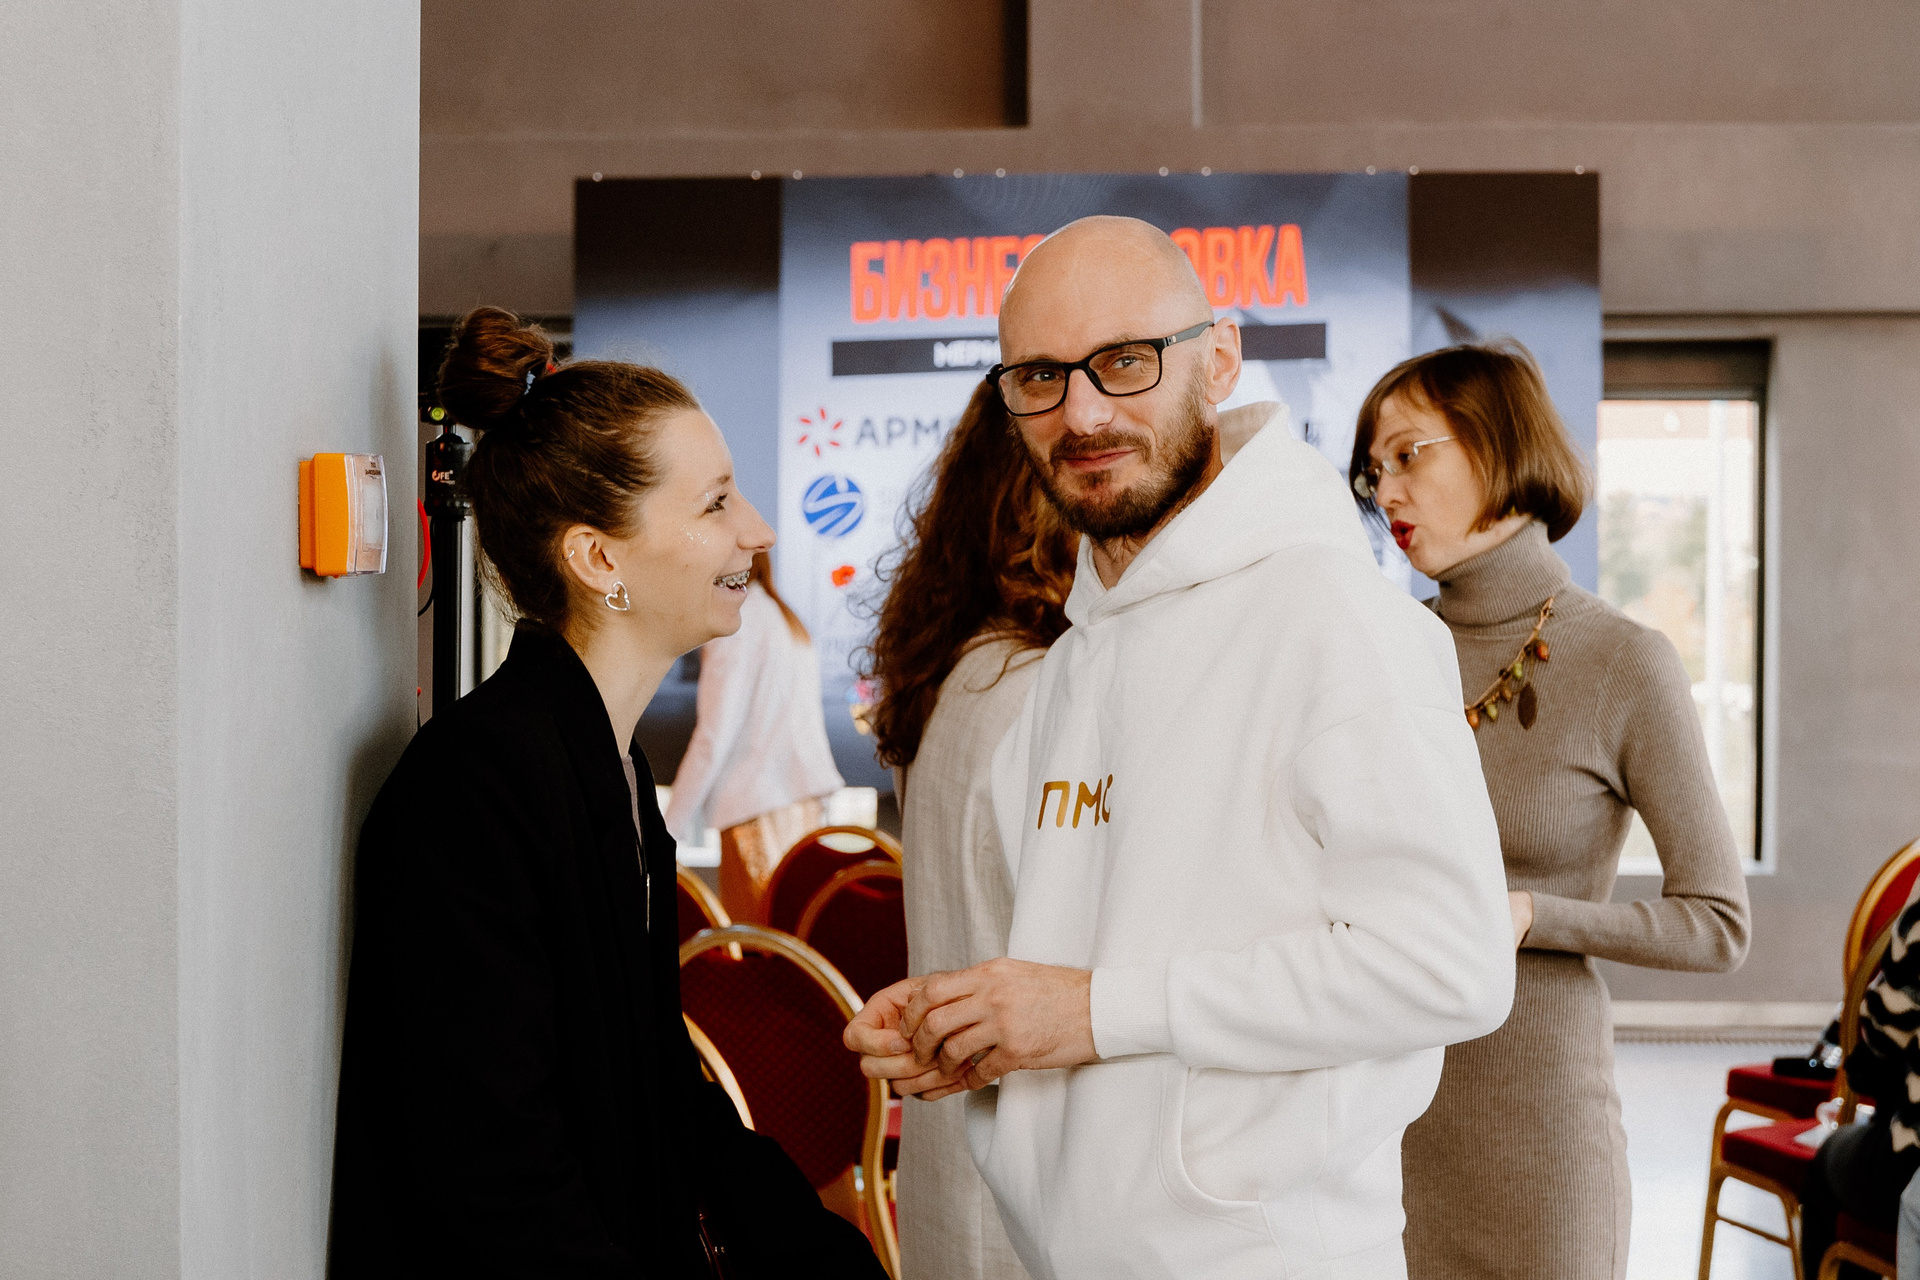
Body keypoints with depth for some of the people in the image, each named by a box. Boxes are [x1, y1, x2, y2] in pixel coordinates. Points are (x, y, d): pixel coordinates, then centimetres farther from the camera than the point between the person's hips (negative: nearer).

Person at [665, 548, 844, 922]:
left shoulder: (736, 618, -7)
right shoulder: (787, 618, 19)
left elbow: (716, 733, -12)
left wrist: (674, 824, -7)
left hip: (758, 805, -8)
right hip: (804, 798, 9)